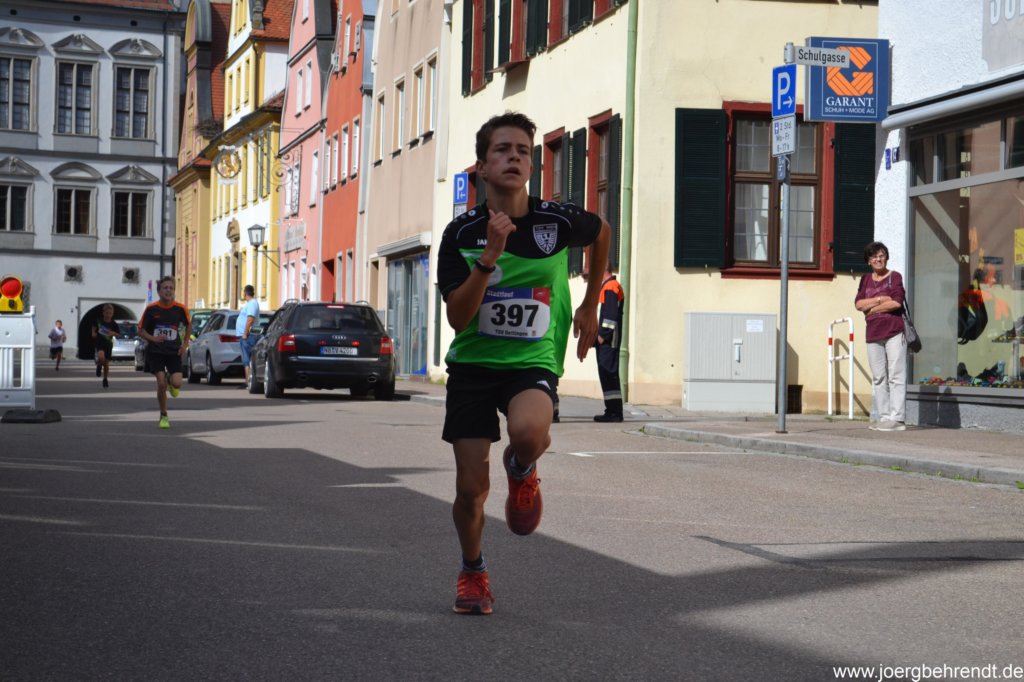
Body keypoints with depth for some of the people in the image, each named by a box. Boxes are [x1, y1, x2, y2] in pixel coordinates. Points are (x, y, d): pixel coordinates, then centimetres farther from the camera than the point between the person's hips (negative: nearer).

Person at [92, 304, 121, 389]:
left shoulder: (114, 324, -7)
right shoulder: (98, 321, -6)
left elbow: (118, 335, -1)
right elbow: (94, 327, 14)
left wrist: (113, 333, -22)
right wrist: (93, 333, -5)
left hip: (108, 344, 2)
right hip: (99, 342, -1)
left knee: (106, 363, 8)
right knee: (101, 357, -30)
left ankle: (105, 380, 28)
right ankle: (99, 366, 6)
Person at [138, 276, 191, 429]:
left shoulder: (180, 309, -3)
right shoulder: (151, 309, -5)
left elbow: (188, 325, 15)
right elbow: (141, 330, 1)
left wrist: (185, 344, 4)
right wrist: (153, 338, -17)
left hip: (174, 351, 1)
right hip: (155, 351, -1)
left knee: (177, 383, -14)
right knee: (161, 383, -11)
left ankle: (170, 381, 27)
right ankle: (163, 416, 8)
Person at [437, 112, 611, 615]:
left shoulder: (557, 221, -8)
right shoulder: (461, 233, -9)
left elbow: (602, 232, 16)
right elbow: (457, 317, -16)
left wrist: (589, 305, 20)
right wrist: (490, 257, -27)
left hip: (532, 361, -1)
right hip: (473, 362, 1)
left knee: (529, 432, -35)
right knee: (471, 488, -1)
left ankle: (522, 471, 3)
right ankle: (473, 572, 30)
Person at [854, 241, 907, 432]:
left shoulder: (895, 277, 2)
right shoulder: (866, 280, 16)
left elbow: (896, 302, -12)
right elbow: (858, 303, 4)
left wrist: (872, 308, -4)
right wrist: (880, 299, -9)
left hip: (894, 332, -6)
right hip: (873, 334, 6)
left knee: (896, 376, -8)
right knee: (878, 378, 6)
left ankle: (897, 418, -11)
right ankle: (884, 417, 9)